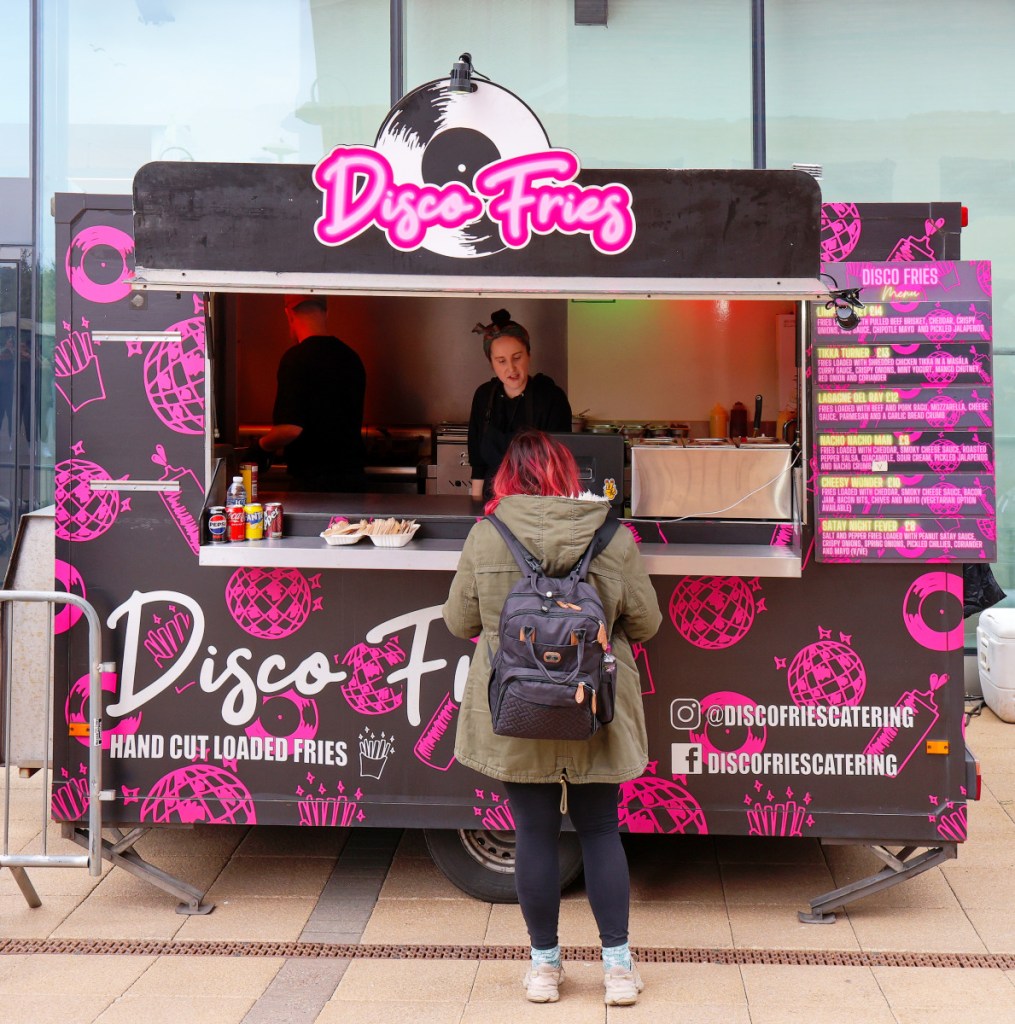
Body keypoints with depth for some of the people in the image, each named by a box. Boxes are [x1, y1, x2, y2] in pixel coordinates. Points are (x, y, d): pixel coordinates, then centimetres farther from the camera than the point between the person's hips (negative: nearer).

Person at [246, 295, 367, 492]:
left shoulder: (297, 358, -13)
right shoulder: (351, 357, 9)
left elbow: (292, 428, -20)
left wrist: (261, 447, 1)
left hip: (313, 482, -6)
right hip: (353, 477, 7)